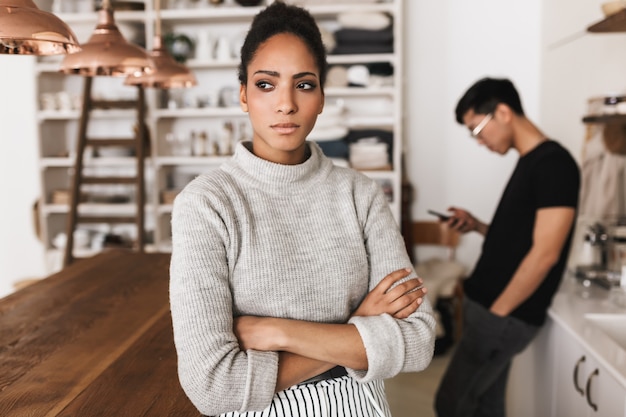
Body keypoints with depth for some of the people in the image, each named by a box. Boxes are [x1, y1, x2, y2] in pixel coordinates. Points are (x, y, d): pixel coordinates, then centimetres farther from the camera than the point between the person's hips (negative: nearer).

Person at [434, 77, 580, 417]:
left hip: (505, 317, -9)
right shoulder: (528, 162, 12)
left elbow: (544, 253, -21)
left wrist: (497, 313, -16)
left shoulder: (554, 164, -16)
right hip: (489, 306, 9)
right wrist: (477, 226, 2)